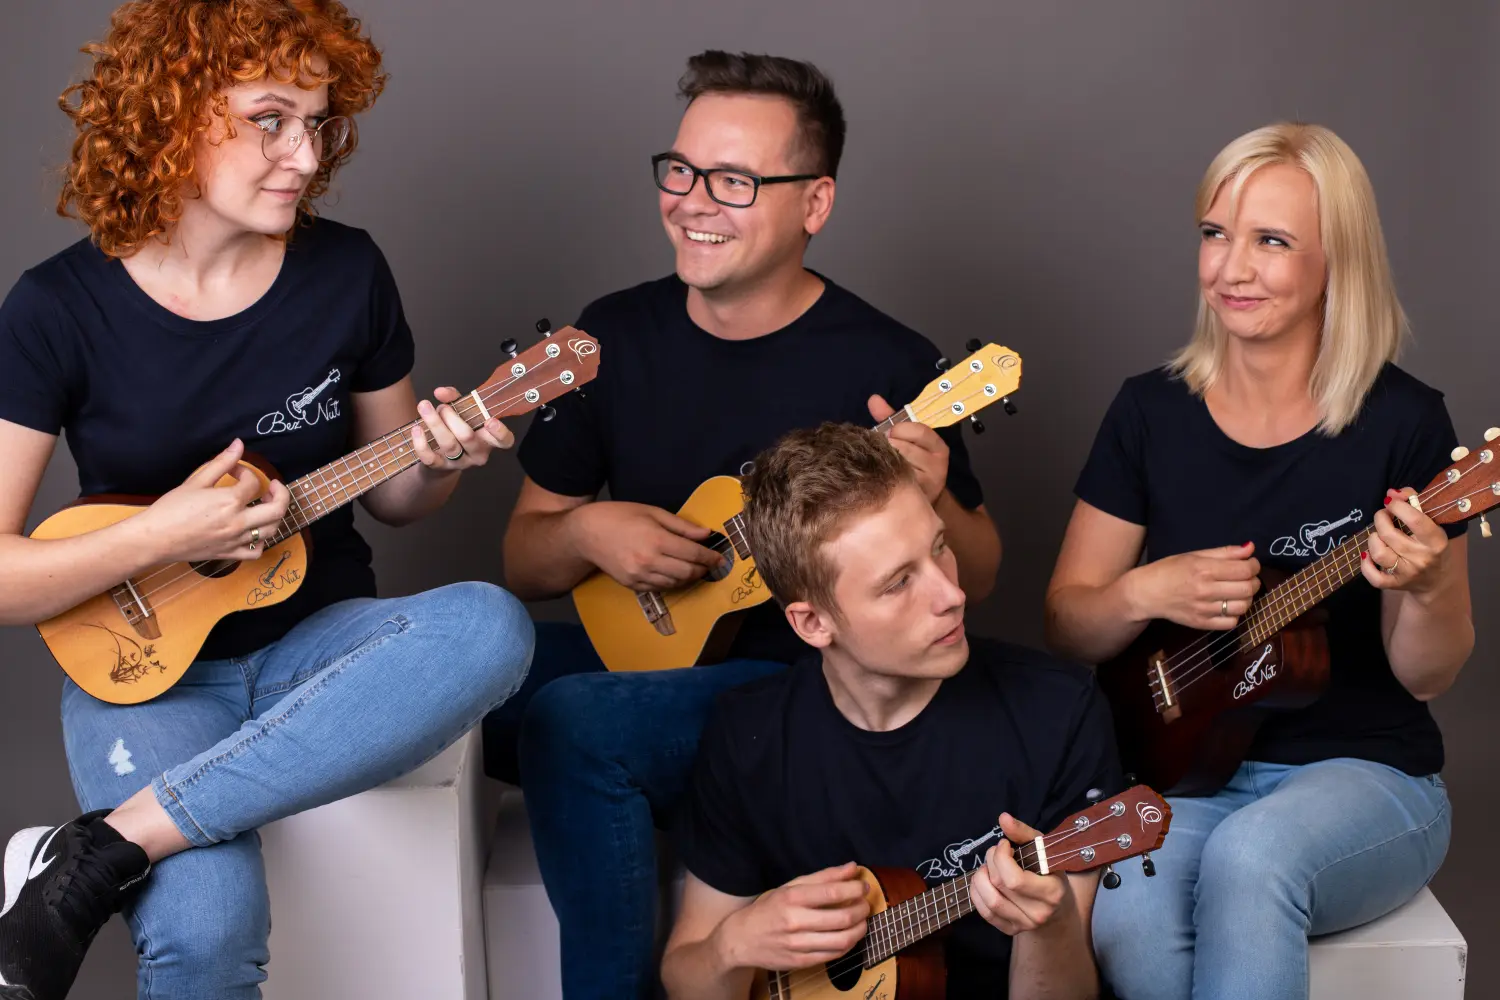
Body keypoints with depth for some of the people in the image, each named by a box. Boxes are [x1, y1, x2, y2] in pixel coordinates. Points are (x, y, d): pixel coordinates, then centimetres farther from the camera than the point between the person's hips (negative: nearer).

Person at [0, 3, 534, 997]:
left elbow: (391, 497, 11)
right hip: (147, 667, -4)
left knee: (491, 627, -33)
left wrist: (438, 463, -11)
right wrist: (161, 538, -21)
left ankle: (98, 852, -28)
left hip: (318, 641, 4)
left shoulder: (347, 274, -1)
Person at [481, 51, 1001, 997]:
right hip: (642, 642, 5)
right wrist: (584, 534, -11)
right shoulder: (617, 334, 5)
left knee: (573, 722, -31)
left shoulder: (884, 366, -9)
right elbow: (524, 560, 12)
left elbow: (979, 578, 2)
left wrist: (932, 505, -20)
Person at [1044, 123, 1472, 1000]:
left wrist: (1428, 588, -23)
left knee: (1251, 853, -36)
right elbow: (1067, 625, 8)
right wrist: (1146, 593, -13)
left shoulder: (1403, 424, -6)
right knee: (1123, 912, -32)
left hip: (1359, 772, -2)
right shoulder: (1153, 412, 3)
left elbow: (1427, 678, -2)